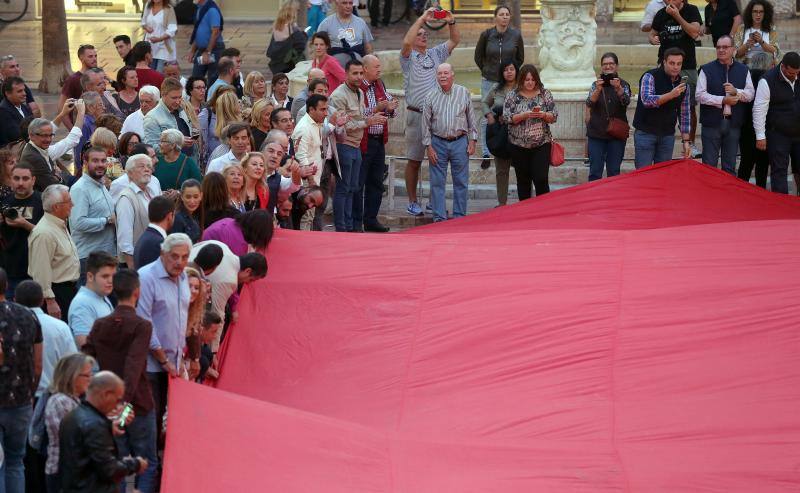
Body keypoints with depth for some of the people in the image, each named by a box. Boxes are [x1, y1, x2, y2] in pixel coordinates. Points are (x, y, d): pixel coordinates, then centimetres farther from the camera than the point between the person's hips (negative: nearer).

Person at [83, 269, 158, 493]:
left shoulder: (100, 325, 4)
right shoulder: (141, 326, -11)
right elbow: (134, 367, -24)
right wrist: (125, 401, -32)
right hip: (139, 406, -4)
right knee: (147, 464, 7)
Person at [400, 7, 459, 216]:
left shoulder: (435, 54, 13)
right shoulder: (409, 57, -3)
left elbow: (455, 40, 11)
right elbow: (406, 42, -23)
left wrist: (451, 22, -6)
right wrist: (422, 18, -22)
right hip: (416, 115, -4)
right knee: (414, 160, 2)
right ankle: (412, 202, 7)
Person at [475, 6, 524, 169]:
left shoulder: (516, 35, -2)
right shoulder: (486, 35, -3)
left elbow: (520, 59, 13)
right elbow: (478, 56, 12)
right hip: (489, 82, 0)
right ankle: (486, 153, 7)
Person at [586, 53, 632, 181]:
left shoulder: (623, 84, 3)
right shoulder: (596, 84, 4)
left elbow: (626, 101, -17)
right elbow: (589, 103, -12)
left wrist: (618, 89, -37)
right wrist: (597, 90, -31)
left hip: (617, 134, 0)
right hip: (597, 133, 0)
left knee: (614, 173, 4)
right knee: (595, 173, -3)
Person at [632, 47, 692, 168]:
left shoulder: (683, 84, 7)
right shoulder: (650, 77, -9)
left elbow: (685, 114, 11)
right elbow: (646, 100, -25)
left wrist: (687, 141, 7)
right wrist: (670, 95, -35)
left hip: (668, 135, 5)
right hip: (646, 133, -5)